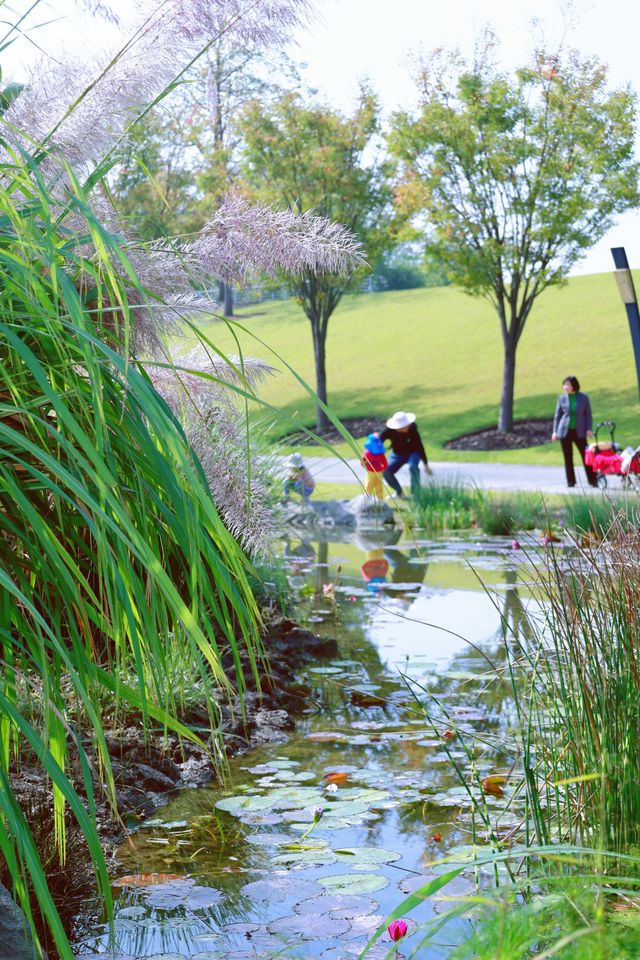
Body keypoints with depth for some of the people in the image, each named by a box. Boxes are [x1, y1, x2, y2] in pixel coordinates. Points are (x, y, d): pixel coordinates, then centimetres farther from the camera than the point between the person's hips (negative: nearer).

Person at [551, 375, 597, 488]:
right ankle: (570, 481, 12)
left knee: (586, 456, -4)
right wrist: (555, 431, 4)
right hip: (565, 431, 1)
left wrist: (589, 429, -5)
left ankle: (593, 480, 0)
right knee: (568, 457, 4)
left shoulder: (583, 398, 1)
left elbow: (588, 414, 4)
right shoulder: (562, 398, 3)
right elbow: (557, 415, 8)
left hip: (579, 431, -1)